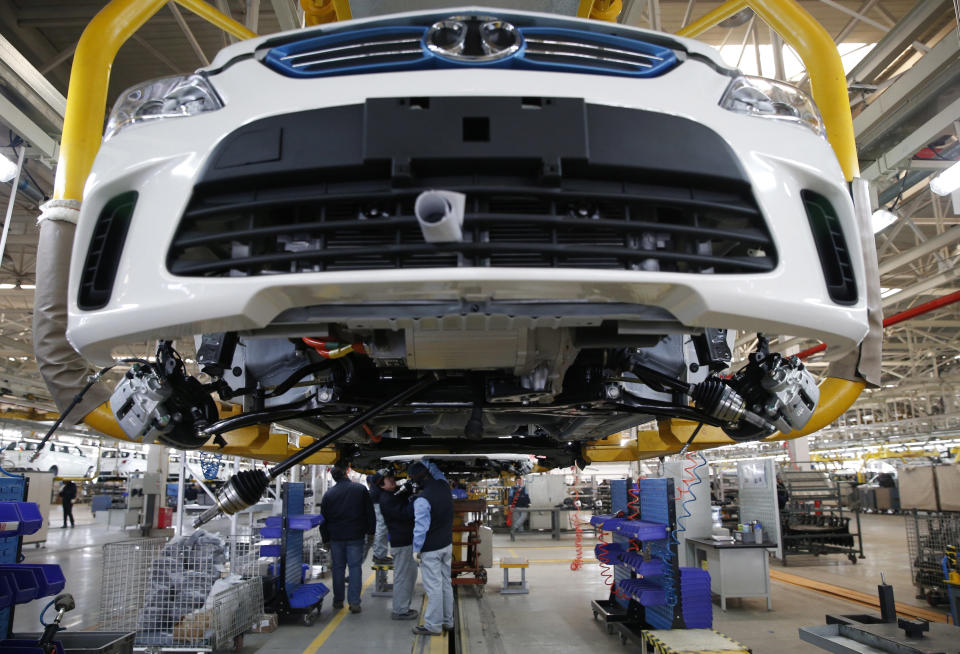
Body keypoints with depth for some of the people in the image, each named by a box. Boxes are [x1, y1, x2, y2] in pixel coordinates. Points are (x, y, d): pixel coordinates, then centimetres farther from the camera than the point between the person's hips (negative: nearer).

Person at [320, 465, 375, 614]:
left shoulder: (328, 494, 1)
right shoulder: (361, 489, -4)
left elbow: (324, 519, 6)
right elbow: (370, 512, 0)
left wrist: (326, 538, 14)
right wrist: (370, 531, 8)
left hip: (336, 537, 2)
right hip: (356, 536, -2)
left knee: (338, 568, 12)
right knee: (355, 567, 3)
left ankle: (338, 600, 20)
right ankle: (354, 603, -1)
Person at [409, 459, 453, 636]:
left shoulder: (422, 500, -24)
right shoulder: (444, 486, -5)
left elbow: (421, 527, -21)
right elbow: (436, 471, 16)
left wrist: (416, 549, -10)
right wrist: (423, 461, 23)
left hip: (430, 550, -8)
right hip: (447, 545, 8)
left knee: (434, 587, 2)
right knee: (446, 584, 16)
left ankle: (433, 625, 11)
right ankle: (447, 621, 27)